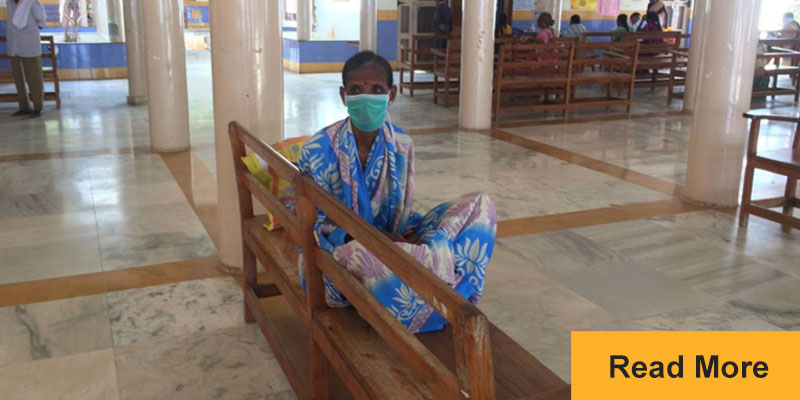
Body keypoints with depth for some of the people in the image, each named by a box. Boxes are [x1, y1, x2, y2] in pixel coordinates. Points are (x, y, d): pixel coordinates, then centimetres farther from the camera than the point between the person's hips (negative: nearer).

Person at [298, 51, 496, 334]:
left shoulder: (401, 146, -2)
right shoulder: (319, 149, -14)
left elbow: (404, 214, 3)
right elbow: (315, 225, -11)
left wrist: (399, 240, -22)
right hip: (336, 250, -4)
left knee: (479, 204, -10)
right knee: (360, 254, -45)